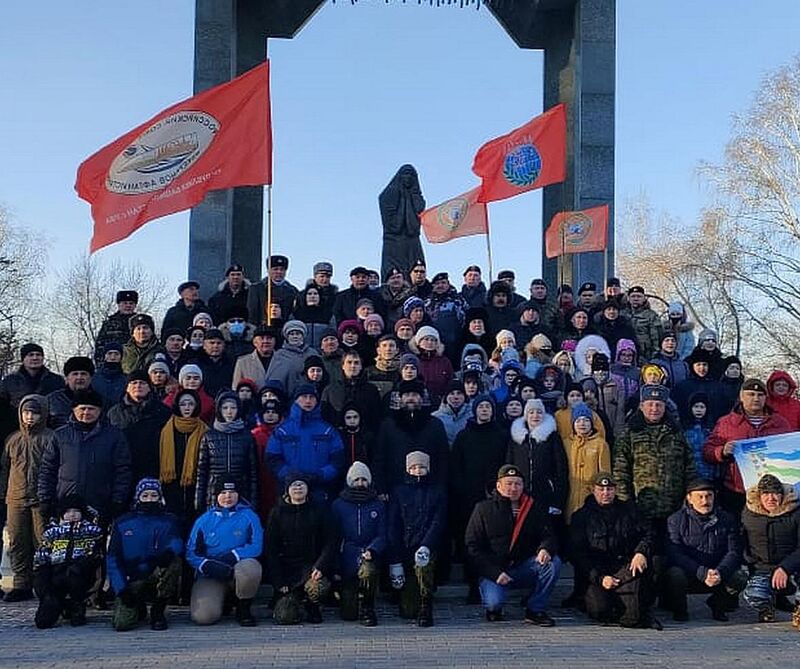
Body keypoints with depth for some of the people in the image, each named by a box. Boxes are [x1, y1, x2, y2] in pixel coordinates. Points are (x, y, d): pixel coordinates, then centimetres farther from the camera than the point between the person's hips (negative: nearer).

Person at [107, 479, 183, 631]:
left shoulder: (169, 521, 8)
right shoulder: (122, 523, 8)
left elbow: (177, 543, -12)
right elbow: (113, 559, 3)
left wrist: (169, 551, -38)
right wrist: (121, 588, -11)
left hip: (157, 578, 0)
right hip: (130, 582, 0)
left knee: (174, 561, -30)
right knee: (122, 624, -22)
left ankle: (158, 611, -10)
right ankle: (137, 607, 16)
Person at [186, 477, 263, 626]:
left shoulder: (248, 516, 3)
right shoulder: (204, 520, 7)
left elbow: (256, 546, -7)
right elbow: (191, 553, 2)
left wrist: (232, 556, -21)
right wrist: (208, 566, -17)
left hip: (238, 569, -1)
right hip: (210, 575, 1)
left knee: (250, 566, -37)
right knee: (203, 616, -23)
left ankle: (243, 609, -7)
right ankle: (220, 599, 17)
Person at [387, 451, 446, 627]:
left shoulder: (437, 491, 8)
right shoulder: (398, 491, 9)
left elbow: (439, 523, -3)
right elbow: (393, 527, 3)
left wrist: (425, 547, -21)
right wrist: (395, 562, -6)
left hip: (429, 547, -1)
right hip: (405, 550, 1)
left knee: (423, 565, -37)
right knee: (407, 612, -4)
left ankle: (425, 611, -23)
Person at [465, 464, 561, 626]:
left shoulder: (535, 508, 7)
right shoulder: (483, 509, -1)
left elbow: (548, 535, 1)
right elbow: (472, 547, -4)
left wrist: (545, 549, -26)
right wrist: (495, 573, -16)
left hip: (524, 567, 3)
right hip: (493, 569, -3)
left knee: (553, 563, -23)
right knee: (494, 602, -30)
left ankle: (535, 609, -6)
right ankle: (494, 608, 10)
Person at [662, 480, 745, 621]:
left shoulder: (727, 519, 4)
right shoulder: (676, 520, -5)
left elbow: (734, 552, -1)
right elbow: (674, 554, -14)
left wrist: (720, 572, -22)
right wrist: (702, 573, -27)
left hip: (719, 575, 3)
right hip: (688, 575, -2)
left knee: (738, 578, -26)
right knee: (675, 575, -35)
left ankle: (718, 605, 8)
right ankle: (679, 609, -1)